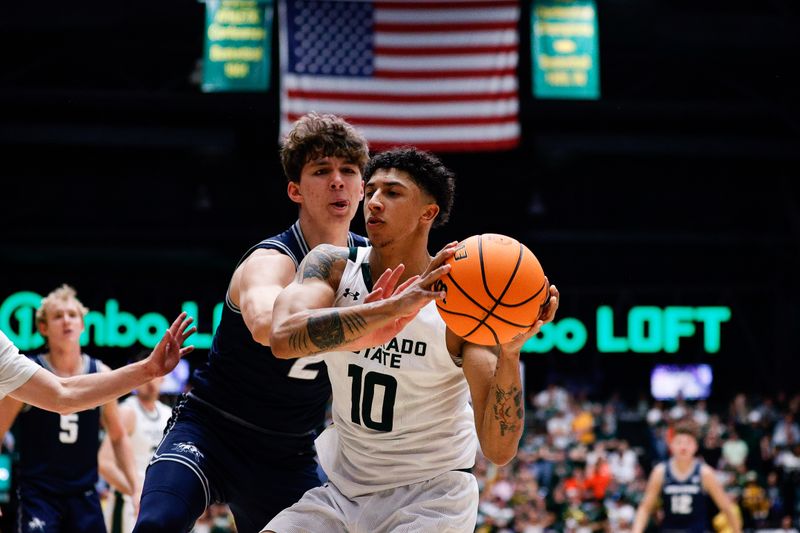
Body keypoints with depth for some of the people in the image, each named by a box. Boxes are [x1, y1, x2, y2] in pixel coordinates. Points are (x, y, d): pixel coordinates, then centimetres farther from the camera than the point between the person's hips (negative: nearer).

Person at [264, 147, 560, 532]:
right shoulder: (333, 266, -7)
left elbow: (499, 450, -20)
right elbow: (283, 338, -30)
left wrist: (510, 353, -37)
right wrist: (393, 308, -41)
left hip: (430, 496, -3)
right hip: (343, 490, 4)